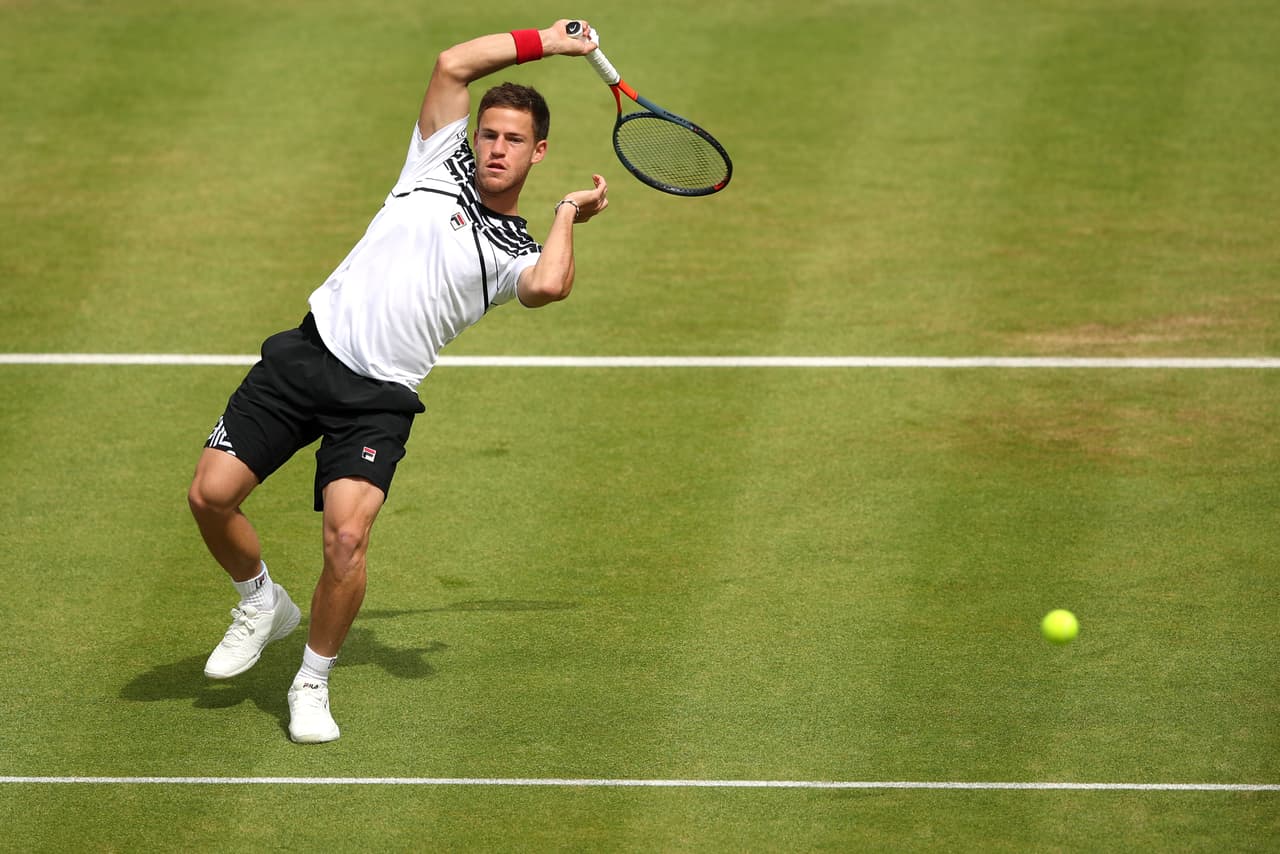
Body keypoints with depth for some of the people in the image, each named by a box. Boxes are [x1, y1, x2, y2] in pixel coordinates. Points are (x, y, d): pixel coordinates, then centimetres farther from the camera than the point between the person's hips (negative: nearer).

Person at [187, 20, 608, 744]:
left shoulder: (520, 255, 7)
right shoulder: (442, 164, 14)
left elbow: (550, 286, -18)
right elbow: (453, 65, 6)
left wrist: (568, 214, -2)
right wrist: (543, 42, 10)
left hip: (378, 400, -2)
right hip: (308, 353, 2)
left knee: (347, 536, -23)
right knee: (211, 494, -8)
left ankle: (314, 682, 1)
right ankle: (263, 603, 24)